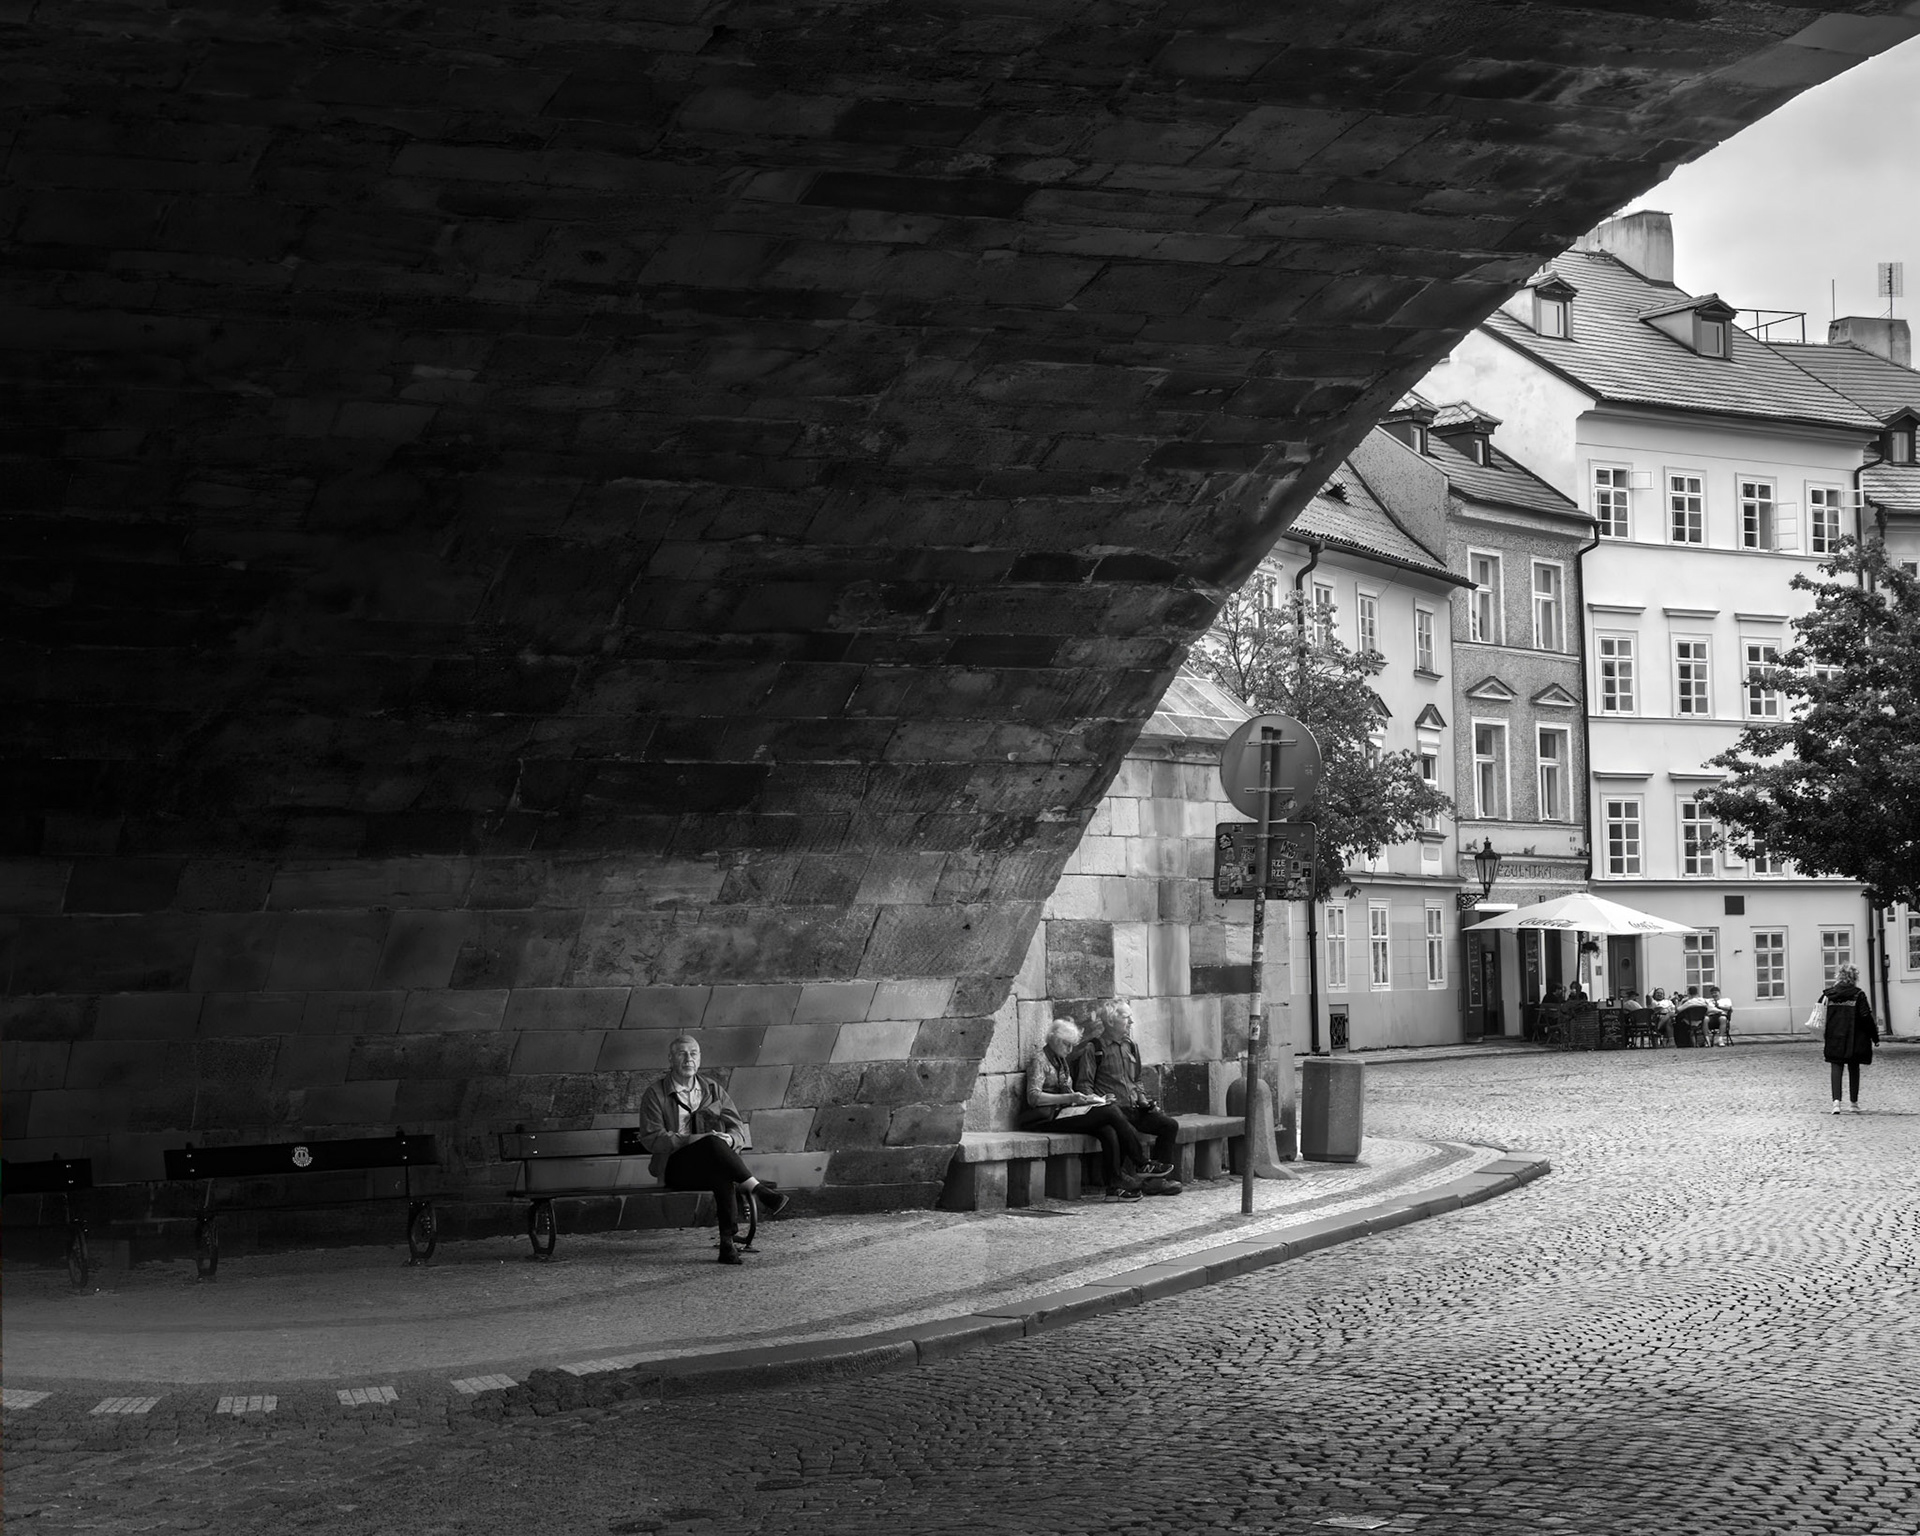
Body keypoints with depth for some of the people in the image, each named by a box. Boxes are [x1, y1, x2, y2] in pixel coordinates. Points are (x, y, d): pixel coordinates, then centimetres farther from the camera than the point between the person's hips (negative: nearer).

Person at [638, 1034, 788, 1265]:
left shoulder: (713, 1089, 15)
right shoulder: (655, 1094, 4)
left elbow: (739, 1129, 11)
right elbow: (651, 1138, -7)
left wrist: (728, 1140, -14)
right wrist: (692, 1139, -19)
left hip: (712, 1163, 3)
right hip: (675, 1167, -3)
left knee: (722, 1174, -37)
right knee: (713, 1143, -35)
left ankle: (728, 1240, -42)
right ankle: (758, 1190, -39)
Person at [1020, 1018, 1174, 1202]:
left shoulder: (1061, 1059, 22)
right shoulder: (1039, 1059, -6)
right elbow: (1033, 1097, -17)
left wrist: (1085, 1098, 6)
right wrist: (1070, 1098, -24)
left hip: (1063, 1111, 9)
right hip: (1048, 1117, -9)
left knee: (1108, 1131, -19)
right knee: (1110, 1113, -20)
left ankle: (1115, 1186, -24)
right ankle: (1143, 1165, -11)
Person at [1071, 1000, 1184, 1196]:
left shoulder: (1131, 1047, 20)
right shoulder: (1093, 1048, -2)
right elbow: (1083, 1085, -4)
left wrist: (1143, 1100, 11)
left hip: (1134, 1108, 7)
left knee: (1170, 1125, -13)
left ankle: (1158, 1178, -11)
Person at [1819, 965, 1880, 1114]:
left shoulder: (1828, 994, 0)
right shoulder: (1858, 995, -8)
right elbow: (1866, 1017, -10)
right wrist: (1875, 1037, -1)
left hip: (1834, 1039, 1)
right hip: (1854, 1040, -1)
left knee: (1836, 1068, 3)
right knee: (1853, 1069, 12)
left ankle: (1836, 1100, -14)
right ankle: (1854, 1102, 19)